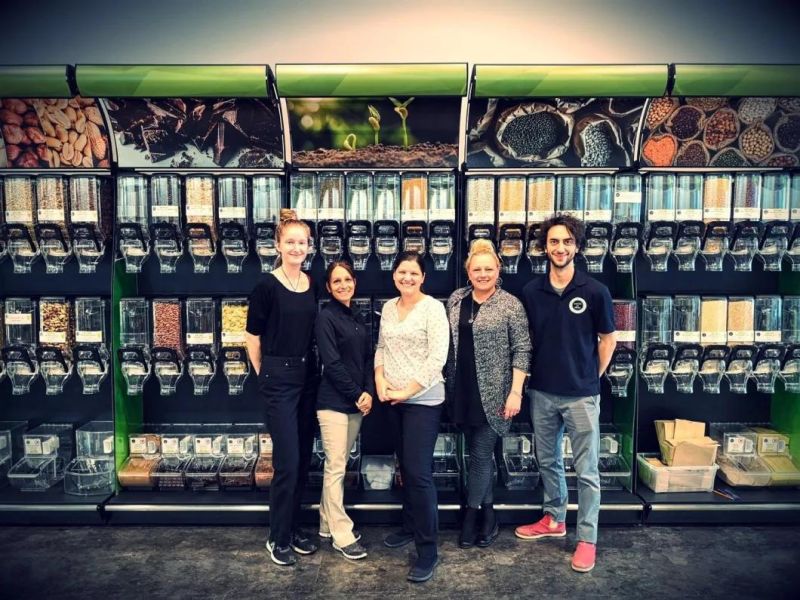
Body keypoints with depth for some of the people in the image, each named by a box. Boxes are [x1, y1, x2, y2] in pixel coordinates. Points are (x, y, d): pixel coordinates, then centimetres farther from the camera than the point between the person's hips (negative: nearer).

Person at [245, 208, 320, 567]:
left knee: (303, 460, 13)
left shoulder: (313, 285, 6)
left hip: (308, 378, 6)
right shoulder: (267, 286, -11)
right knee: (287, 462, -1)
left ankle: (293, 529, 30)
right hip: (278, 380, -6)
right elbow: (253, 338, -6)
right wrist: (266, 375, 2)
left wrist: (310, 368, 11)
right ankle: (278, 539, 18)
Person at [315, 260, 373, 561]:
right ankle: (342, 535, 7)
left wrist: (369, 392, -4)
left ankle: (328, 525, 25)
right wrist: (356, 395, -11)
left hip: (356, 402, 7)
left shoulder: (358, 319, 13)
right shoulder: (326, 317, -8)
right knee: (335, 468, -2)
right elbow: (331, 363, -14)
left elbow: (368, 359, 10)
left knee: (339, 466, 14)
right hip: (334, 402, -7)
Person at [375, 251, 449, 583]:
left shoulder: (433, 307, -10)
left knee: (419, 471, -7)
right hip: (393, 400, 6)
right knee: (405, 466, 17)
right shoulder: (388, 308, 9)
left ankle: (427, 550, 5)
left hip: (423, 400, -6)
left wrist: (409, 390, -15)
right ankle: (410, 526, 35)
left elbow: (438, 357, -16)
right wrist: (379, 379, -1)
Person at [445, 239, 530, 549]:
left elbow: (522, 350, -9)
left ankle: (470, 516, 18)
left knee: (481, 455, 1)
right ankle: (488, 515, 27)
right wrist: (448, 383, 13)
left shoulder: (511, 305, -7)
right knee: (479, 453, 14)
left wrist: (516, 392, -15)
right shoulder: (455, 300, 7)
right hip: (462, 392, 5)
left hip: (492, 393, -4)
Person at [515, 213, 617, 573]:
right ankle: (554, 519, 38)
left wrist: (592, 378, 3)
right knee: (547, 461, 18)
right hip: (542, 393, 4)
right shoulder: (531, 291, -1)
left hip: (581, 395, -3)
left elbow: (608, 339, 3)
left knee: (586, 470, 6)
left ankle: (587, 539, 21)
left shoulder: (595, 292, -8)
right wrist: (533, 377, 6)